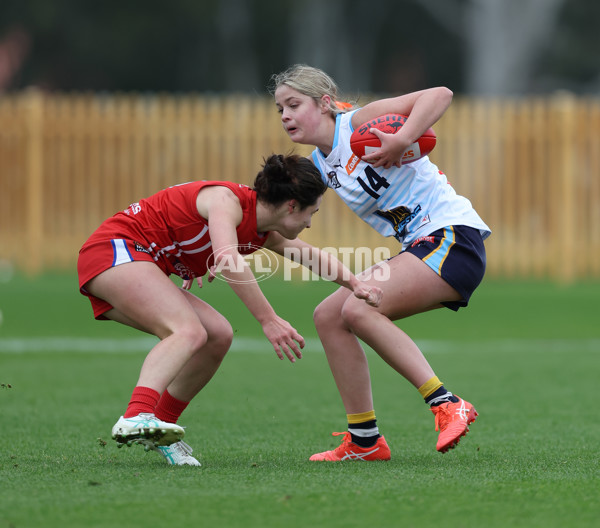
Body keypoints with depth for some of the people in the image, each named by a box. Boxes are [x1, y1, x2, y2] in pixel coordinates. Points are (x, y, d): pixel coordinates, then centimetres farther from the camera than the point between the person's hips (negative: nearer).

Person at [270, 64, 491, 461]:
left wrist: (402, 141, -33)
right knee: (329, 316, 5)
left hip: (451, 237, -9)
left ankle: (446, 405, -25)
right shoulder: (320, 164, 15)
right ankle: (364, 440, 7)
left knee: (359, 309, -24)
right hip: (419, 249, 9)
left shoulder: (359, 123, -9)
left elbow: (440, 95, -19)